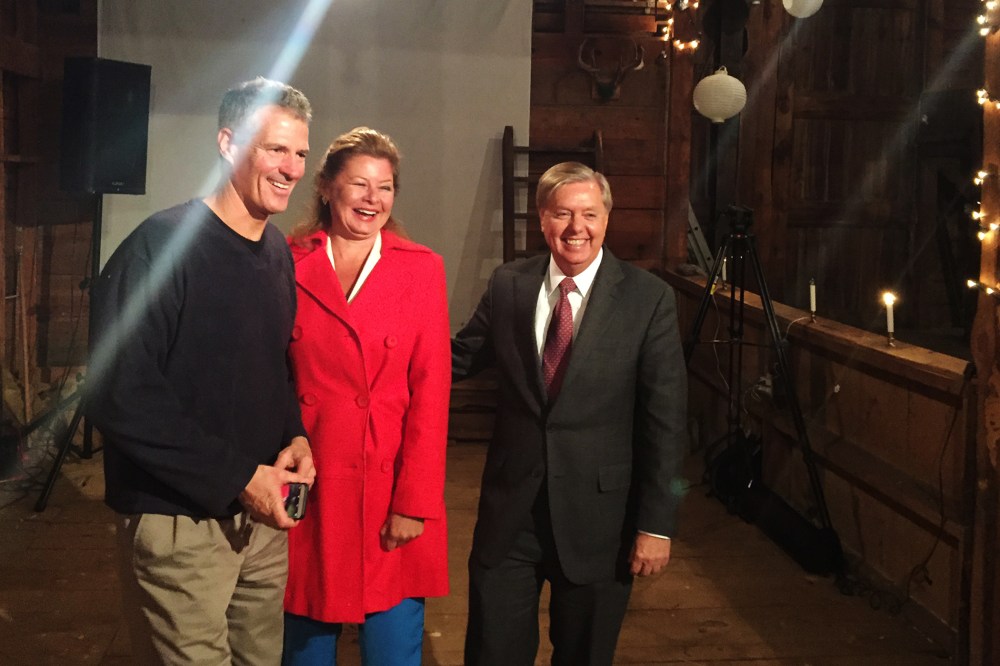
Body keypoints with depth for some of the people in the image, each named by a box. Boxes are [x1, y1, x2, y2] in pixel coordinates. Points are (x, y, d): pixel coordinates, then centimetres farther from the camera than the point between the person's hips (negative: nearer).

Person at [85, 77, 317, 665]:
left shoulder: (279, 253, 8)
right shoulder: (162, 247, -15)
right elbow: (121, 397, -19)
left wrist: (294, 435, -1)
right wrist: (236, 477, -18)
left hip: (263, 513, 7)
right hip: (180, 521, -7)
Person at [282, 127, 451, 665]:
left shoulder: (421, 268, 1)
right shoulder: (287, 264, 2)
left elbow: (431, 391, -3)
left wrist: (414, 502, -9)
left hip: (390, 486, 0)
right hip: (307, 485, 1)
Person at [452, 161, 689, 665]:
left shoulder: (648, 298, -8)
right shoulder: (508, 284, 1)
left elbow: (665, 420, -8)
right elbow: (459, 359, 10)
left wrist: (656, 523, -9)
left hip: (597, 511, -2)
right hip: (510, 505, 2)